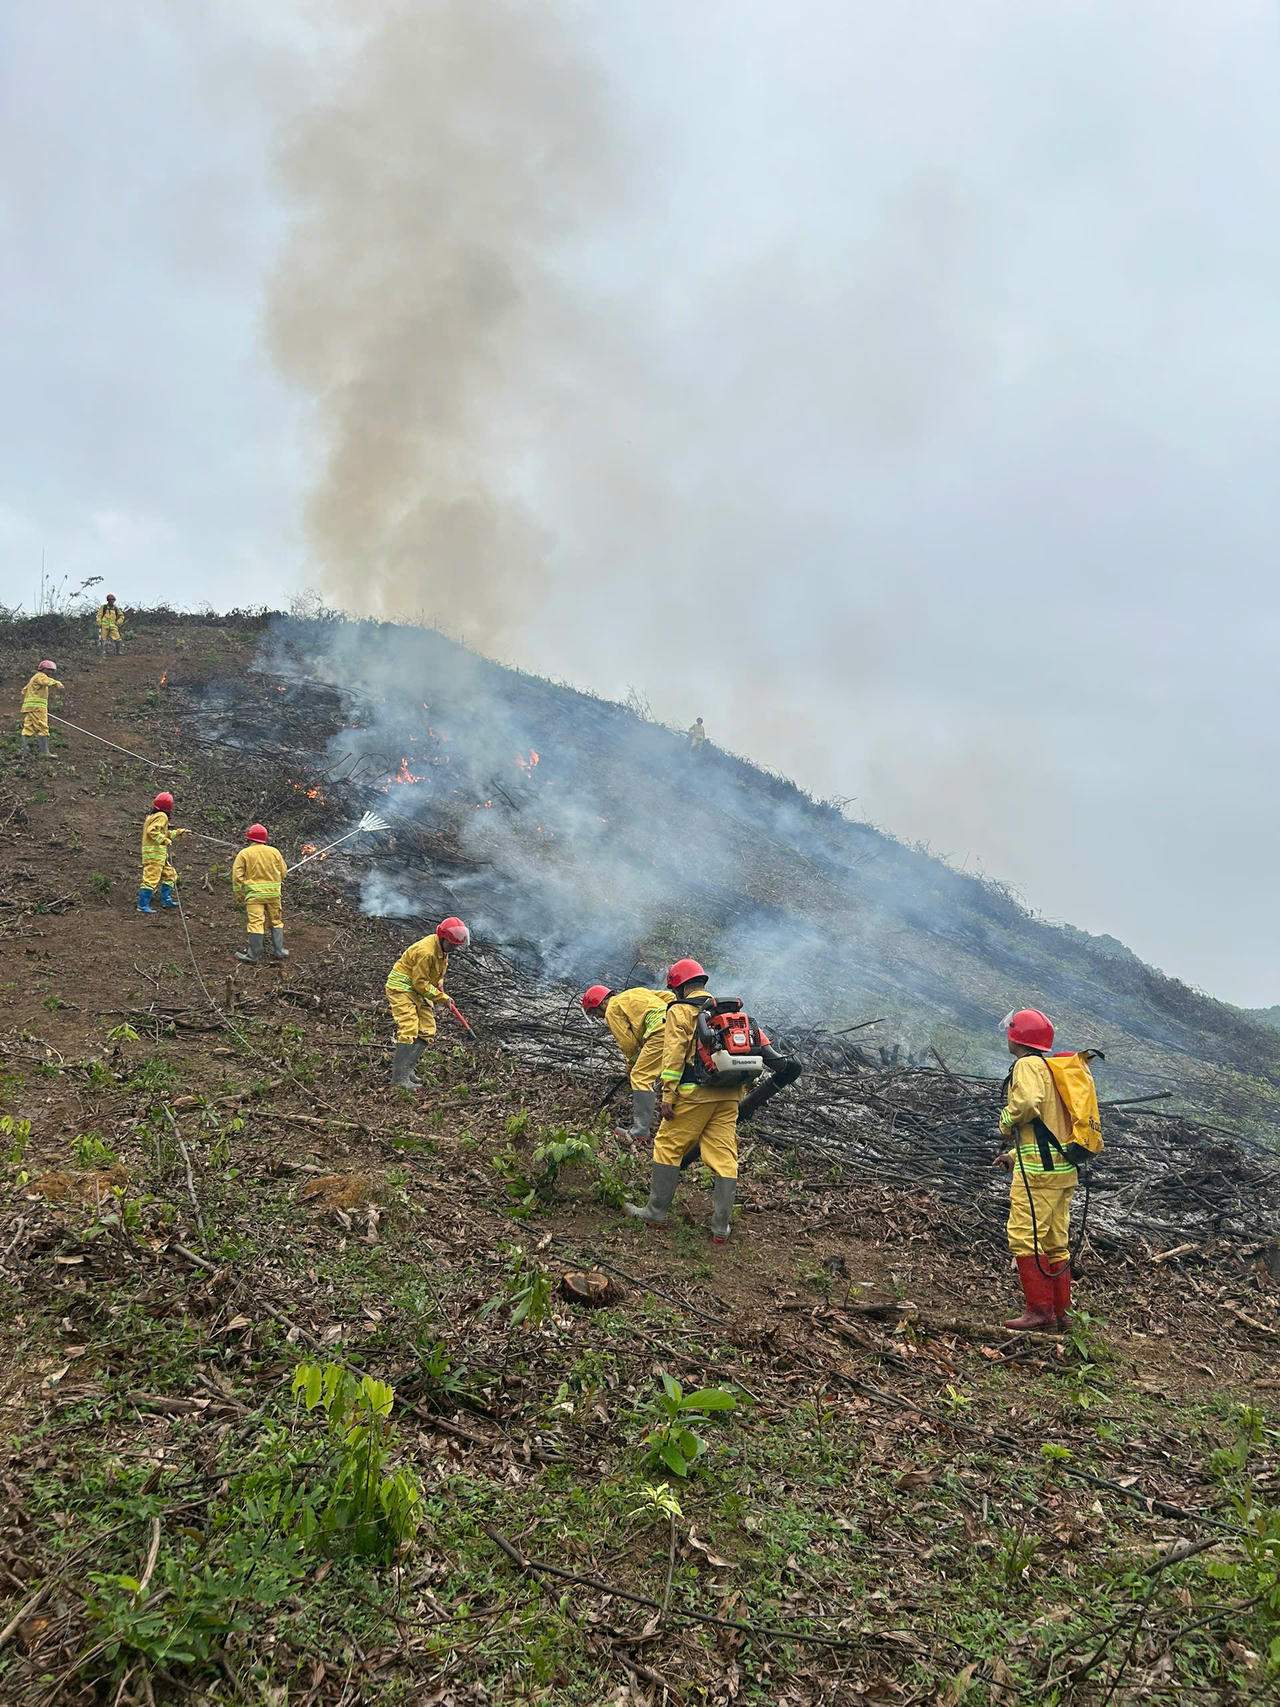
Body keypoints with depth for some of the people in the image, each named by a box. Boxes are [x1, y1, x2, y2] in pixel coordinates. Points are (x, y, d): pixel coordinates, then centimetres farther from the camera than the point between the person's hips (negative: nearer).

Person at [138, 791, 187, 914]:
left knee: (170, 875, 19)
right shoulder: (161, 816, -11)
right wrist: (164, 840, -27)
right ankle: (143, 905, -10)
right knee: (151, 878, -10)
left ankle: (166, 899, 24)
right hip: (154, 852, -10)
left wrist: (178, 832, 32)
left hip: (159, 853, 10)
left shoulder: (152, 816, 20)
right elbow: (152, 831, -24)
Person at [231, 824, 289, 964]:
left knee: (256, 923, -5)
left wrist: (238, 894, 2)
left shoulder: (244, 853, -3)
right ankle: (278, 951, 17)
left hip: (254, 893, -3)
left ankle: (253, 956, -4)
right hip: (273, 893, 3)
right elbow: (283, 871, 8)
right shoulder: (274, 852, 4)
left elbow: (237, 875, -6)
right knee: (276, 921, 15)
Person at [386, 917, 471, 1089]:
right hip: (401, 988, -10)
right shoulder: (425, 952, -28)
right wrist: (441, 997, -17)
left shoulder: (442, 948, 3)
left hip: (419, 991, 10)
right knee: (409, 1030, -19)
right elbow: (420, 983, -23)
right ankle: (399, 1077, -19)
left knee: (427, 1030, 2)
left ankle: (406, 1067, 5)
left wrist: (439, 986, 3)